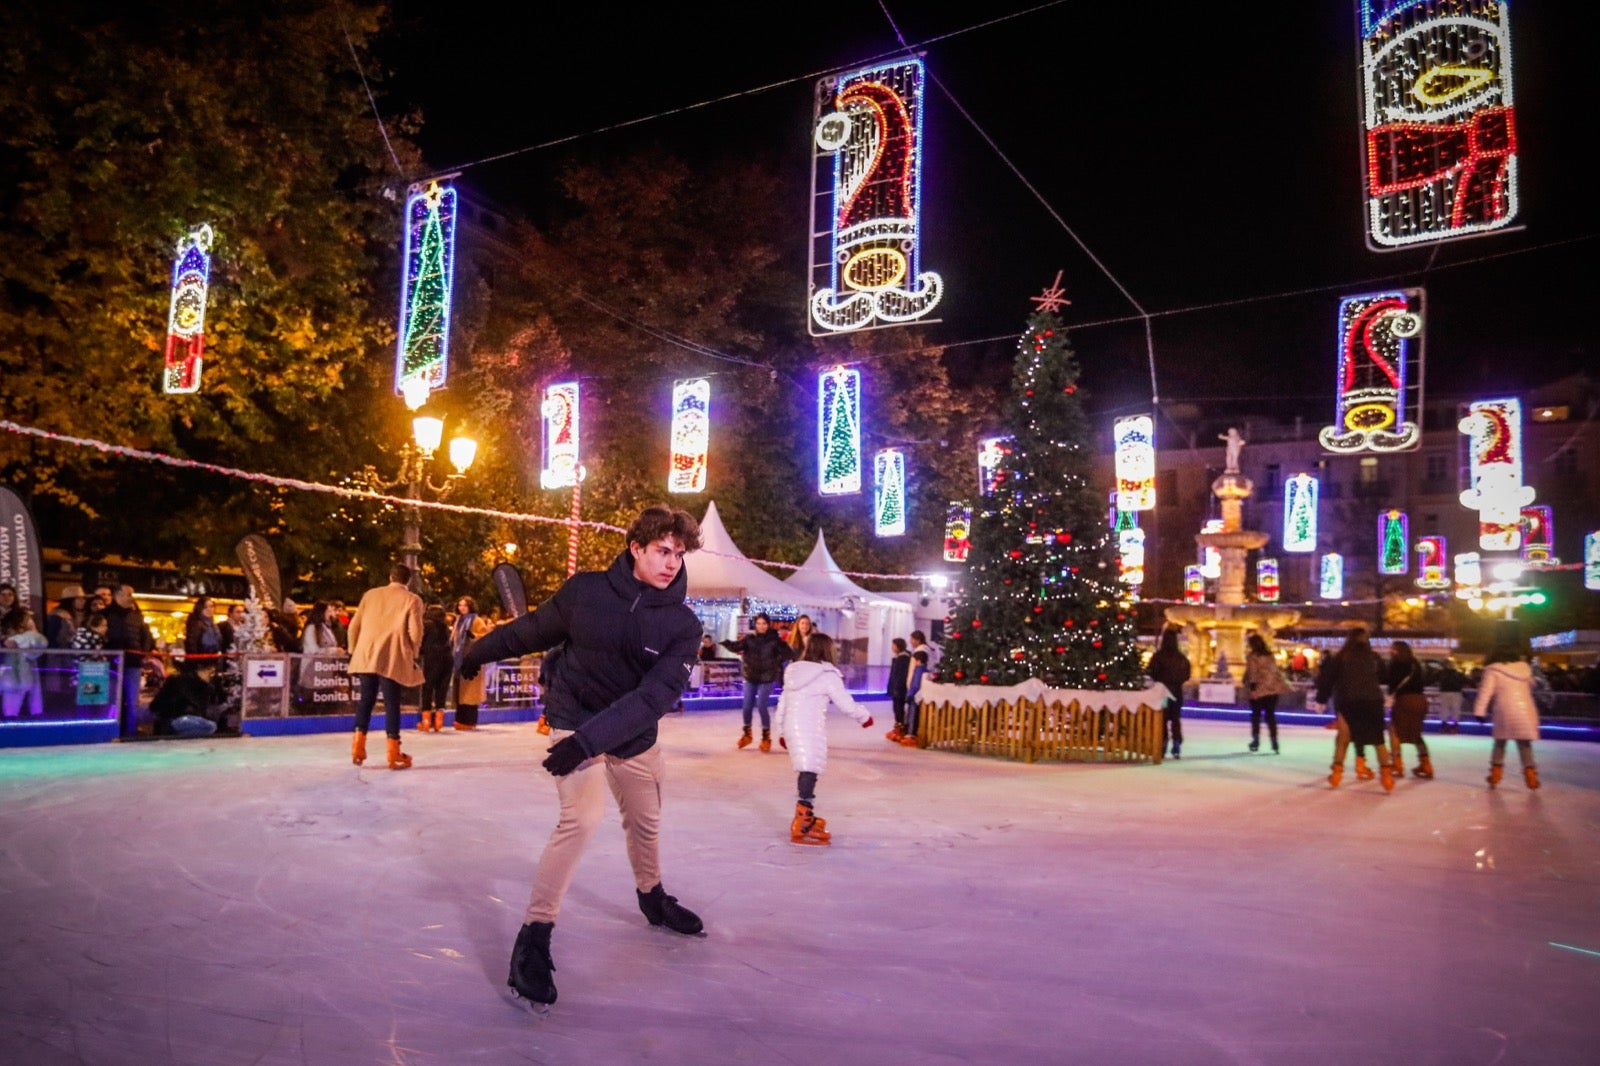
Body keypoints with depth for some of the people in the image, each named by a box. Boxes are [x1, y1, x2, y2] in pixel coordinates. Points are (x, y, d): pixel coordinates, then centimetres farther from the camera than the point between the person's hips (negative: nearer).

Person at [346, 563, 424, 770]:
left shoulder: (370, 594, 12)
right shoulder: (412, 600, -1)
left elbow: (354, 625, 11)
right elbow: (415, 632, -8)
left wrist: (354, 650, 20)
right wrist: (413, 654, 7)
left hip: (367, 656, 4)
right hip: (393, 659, -4)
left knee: (366, 699, 15)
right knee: (392, 703, 0)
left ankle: (358, 744, 12)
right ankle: (393, 753, 1)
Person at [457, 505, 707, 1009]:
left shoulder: (682, 625, -16)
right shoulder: (585, 590, -18)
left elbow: (655, 695, -26)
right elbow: (533, 631, 0)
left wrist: (591, 740, -37)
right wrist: (480, 652, 15)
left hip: (633, 736, 3)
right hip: (573, 720, -3)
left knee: (645, 824, 18)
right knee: (582, 817, -23)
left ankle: (653, 899, 47)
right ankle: (534, 938, -14)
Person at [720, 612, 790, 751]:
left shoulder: (774, 639, -8)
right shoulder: (749, 638, -2)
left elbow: (787, 653, -8)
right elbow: (736, 646, -16)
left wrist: (776, 661, -13)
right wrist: (725, 642, -32)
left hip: (766, 678, -3)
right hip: (750, 677, 3)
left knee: (761, 706, -10)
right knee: (747, 706, 6)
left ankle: (766, 737, 7)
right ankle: (747, 733, 30)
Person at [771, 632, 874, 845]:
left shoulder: (794, 672, 14)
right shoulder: (828, 675, -8)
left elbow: (782, 704, 17)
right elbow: (847, 704, -5)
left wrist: (781, 731, 27)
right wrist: (864, 717, 13)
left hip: (791, 729, 8)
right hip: (811, 731, -8)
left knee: (806, 771, 17)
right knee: (810, 772, -6)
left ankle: (806, 817, 28)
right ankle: (801, 827, -8)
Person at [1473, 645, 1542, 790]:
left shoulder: (1493, 671, -2)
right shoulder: (1524, 667, 11)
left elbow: (1486, 691, -9)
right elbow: (1531, 685, 27)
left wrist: (1479, 711, -9)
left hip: (1505, 712, -2)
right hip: (1526, 711, 3)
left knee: (1500, 742, 13)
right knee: (1525, 744, 9)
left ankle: (1496, 770, 8)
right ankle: (1530, 770, -4)